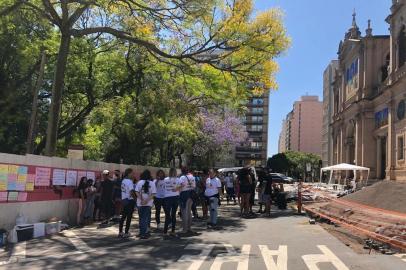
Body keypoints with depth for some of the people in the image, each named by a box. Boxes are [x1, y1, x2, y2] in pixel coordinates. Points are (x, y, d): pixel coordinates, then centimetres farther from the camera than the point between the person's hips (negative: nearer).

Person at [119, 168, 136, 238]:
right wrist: (135, 198, -12)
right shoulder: (129, 181, -16)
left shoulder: (123, 180, 10)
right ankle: (126, 233, 5)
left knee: (123, 216, 15)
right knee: (129, 217, 0)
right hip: (129, 200, -8)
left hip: (123, 200, 9)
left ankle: (120, 232, 20)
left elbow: (124, 190, 10)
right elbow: (131, 192, -22)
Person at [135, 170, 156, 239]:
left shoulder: (139, 182, -1)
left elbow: (137, 192, -7)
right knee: (146, 218, 5)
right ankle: (143, 233, 1)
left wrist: (141, 200, -9)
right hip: (148, 204, -1)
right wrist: (147, 200, -12)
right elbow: (153, 194, -9)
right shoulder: (152, 183, -3)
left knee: (141, 218, 14)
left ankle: (142, 232, 21)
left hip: (140, 203, 1)